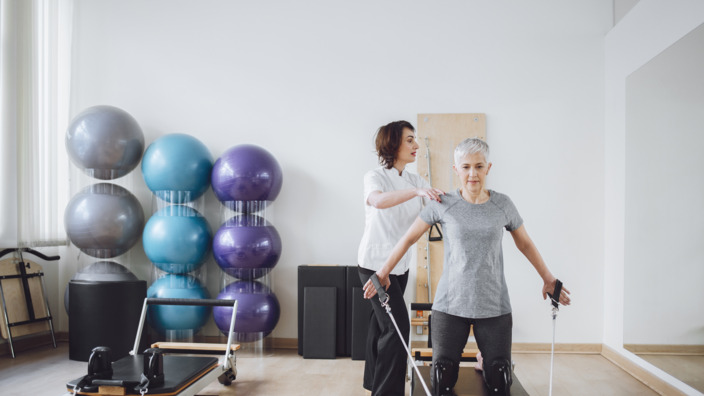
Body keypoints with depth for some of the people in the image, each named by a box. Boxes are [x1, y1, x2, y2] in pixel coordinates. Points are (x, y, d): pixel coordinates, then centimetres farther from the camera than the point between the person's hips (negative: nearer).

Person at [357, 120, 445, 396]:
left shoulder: (415, 180, 7)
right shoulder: (375, 177, -13)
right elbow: (379, 200, -36)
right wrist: (416, 191, -47)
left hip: (400, 263, 7)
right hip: (376, 262, -7)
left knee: (381, 322, 16)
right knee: (398, 326, -13)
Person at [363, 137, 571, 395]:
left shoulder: (502, 204, 3)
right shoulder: (443, 205, -2)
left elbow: (525, 243, 17)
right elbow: (409, 238, 5)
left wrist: (548, 279, 22)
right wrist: (383, 273, 6)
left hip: (495, 306, 1)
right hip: (450, 304, -1)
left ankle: (487, 366, 35)